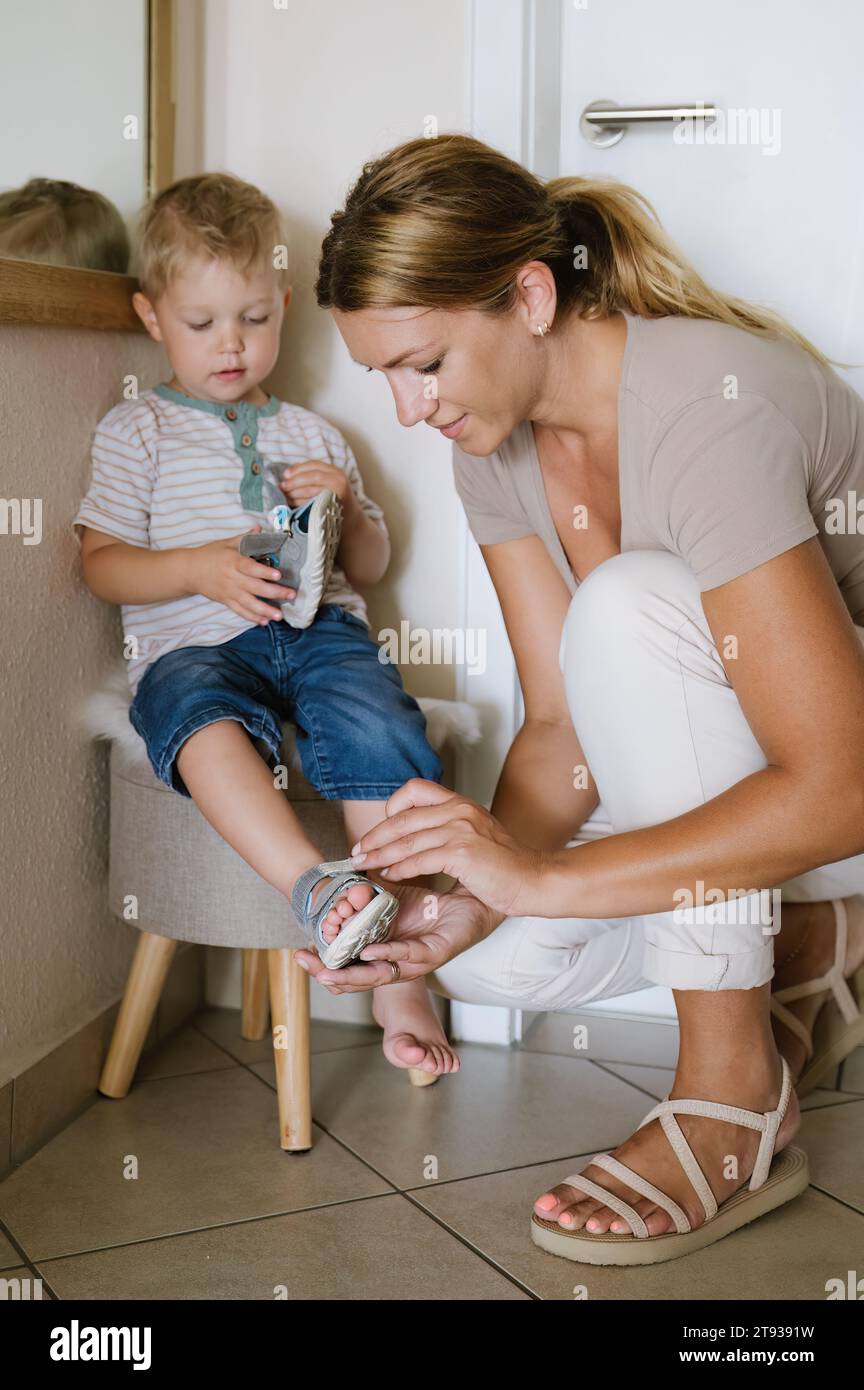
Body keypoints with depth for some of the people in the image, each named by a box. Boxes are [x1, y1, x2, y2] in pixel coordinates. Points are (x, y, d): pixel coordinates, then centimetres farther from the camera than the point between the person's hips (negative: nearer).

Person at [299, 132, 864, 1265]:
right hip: (707, 762, 7)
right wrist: (473, 896, -23)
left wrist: (541, 877, -35)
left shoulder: (711, 404, -31)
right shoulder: (495, 439, -6)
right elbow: (565, 726, -6)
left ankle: (737, 1103, -25)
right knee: (488, 961, -11)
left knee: (626, 605, -33)